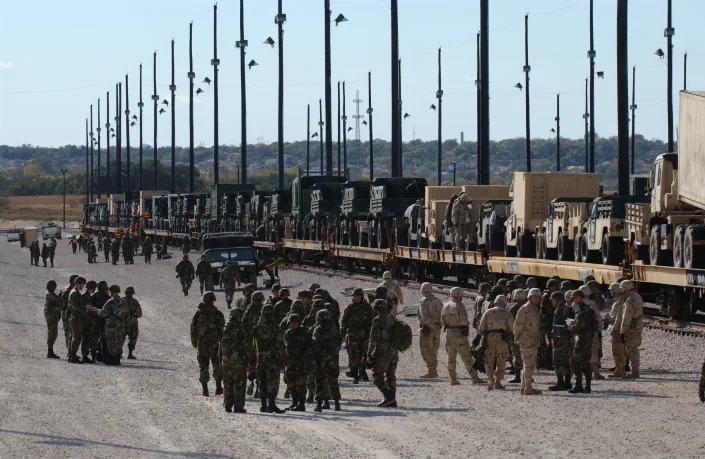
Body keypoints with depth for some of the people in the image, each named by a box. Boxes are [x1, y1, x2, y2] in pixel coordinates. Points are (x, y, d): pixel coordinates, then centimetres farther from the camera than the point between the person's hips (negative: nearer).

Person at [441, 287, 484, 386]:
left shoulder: (445, 306, 9)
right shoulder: (459, 306, -14)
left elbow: (442, 322, 12)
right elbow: (464, 321, -20)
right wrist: (467, 324, 0)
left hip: (449, 333, 7)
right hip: (459, 334, -7)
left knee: (451, 357, 14)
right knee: (467, 357, -7)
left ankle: (453, 379, 14)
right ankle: (475, 378, -11)